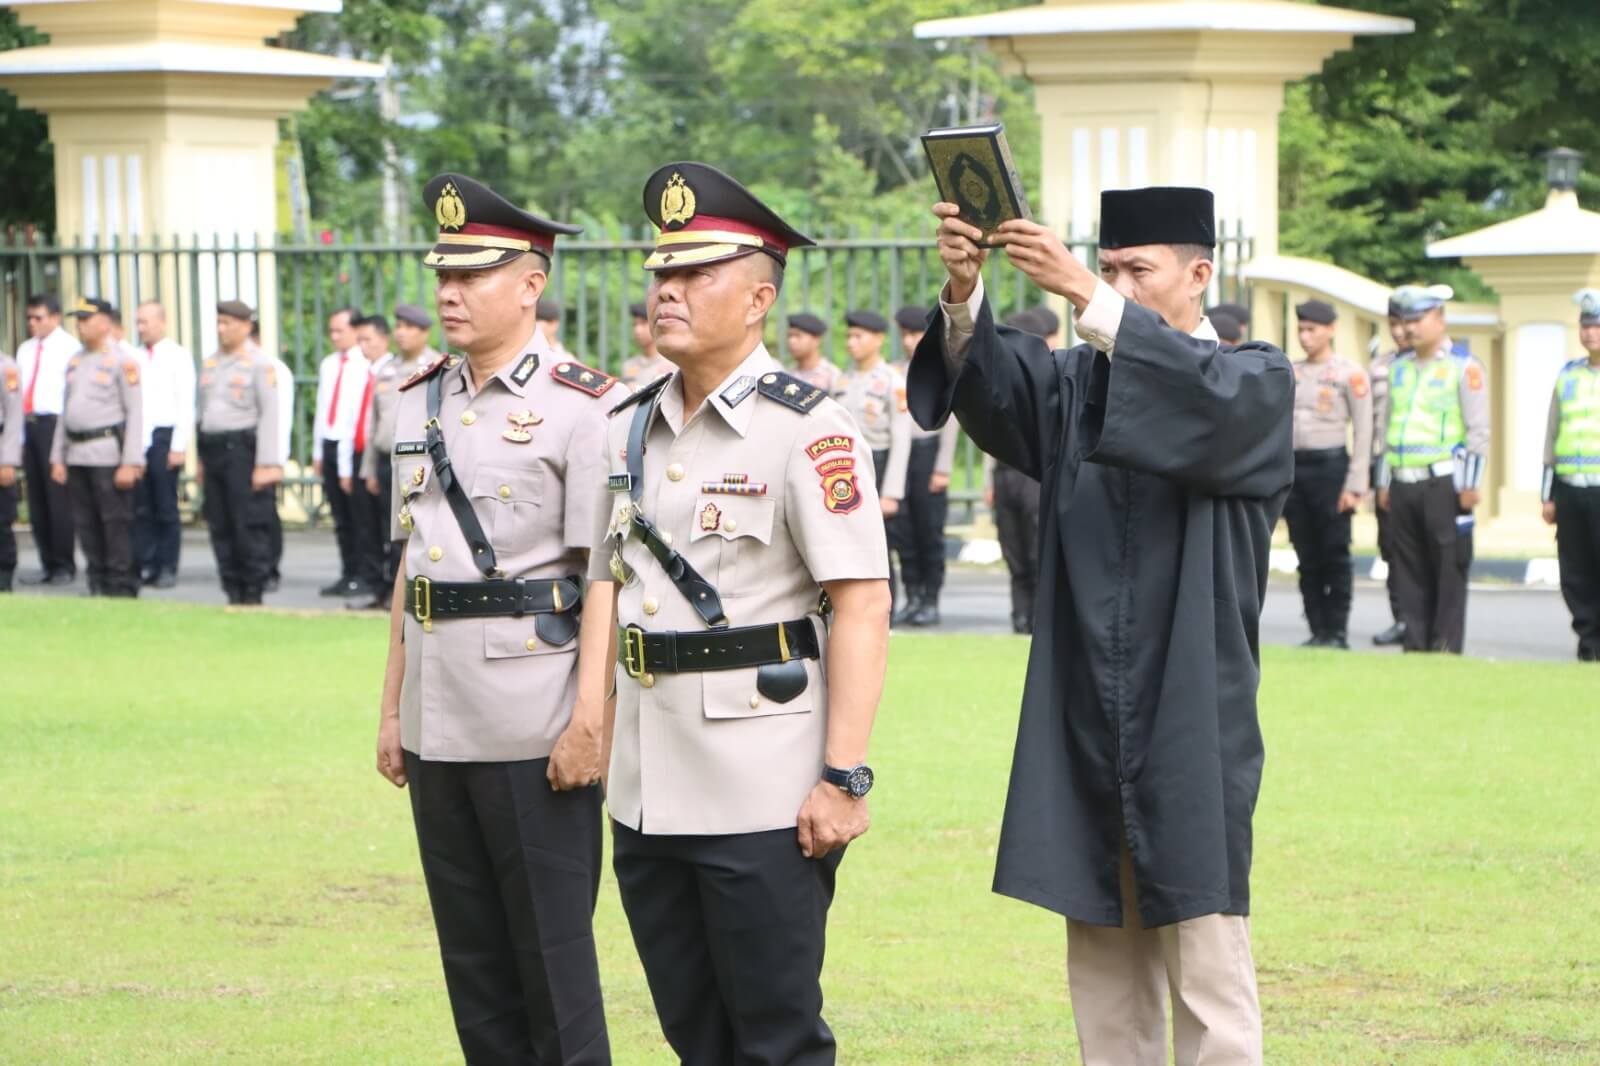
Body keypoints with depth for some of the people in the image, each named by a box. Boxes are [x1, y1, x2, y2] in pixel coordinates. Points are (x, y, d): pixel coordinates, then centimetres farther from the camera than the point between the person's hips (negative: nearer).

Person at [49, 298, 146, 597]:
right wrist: (58, 458, 14)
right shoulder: (75, 362, 15)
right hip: (77, 455, 7)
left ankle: (122, 589, -2)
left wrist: (131, 463, -15)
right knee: (86, 526, 7)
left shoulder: (121, 361, -5)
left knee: (116, 523, -5)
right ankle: (98, 586, 13)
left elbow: (135, 413, -9)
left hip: (108, 453, -7)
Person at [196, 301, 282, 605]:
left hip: (242, 449, -7)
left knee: (249, 526, -6)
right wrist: (201, 460, 16)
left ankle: (253, 594, -1)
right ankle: (233, 592, 12)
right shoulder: (210, 363, 16)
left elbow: (270, 415, -10)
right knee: (220, 528, 6)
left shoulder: (260, 364, -5)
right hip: (213, 451, 7)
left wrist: (266, 464, -16)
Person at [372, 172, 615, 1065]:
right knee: (472, 956, 12)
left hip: (536, 725, -7)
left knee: (553, 955, -1)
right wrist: (393, 706, 16)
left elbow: (605, 577, -12)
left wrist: (590, 721, -17)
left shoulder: (581, 407, -8)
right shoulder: (422, 404, 13)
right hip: (438, 722, 7)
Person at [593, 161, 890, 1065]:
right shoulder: (630, 431, 12)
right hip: (647, 795, 7)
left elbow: (862, 606, -14)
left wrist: (845, 777, -19)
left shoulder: (808, 430, -9)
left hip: (764, 799, -7)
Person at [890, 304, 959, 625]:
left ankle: (931, 601, 0)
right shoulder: (895, 372, 14)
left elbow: (950, 423, -3)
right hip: (900, 452, 4)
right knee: (904, 531, 2)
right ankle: (912, 598, 7)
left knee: (930, 529, -4)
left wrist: (942, 469, -9)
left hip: (928, 451, -4)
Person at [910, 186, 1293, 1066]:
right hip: (1083, 727, 5)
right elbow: (996, 383, -7)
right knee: (1103, 974, 9)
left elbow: (1205, 399, -24)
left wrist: (1086, 299, -34)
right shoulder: (1079, 382, 13)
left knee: (1206, 974, -5)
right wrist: (964, 295, -28)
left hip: (1190, 726, -5)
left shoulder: (1257, 383, 0)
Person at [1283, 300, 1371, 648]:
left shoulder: (1350, 374, -3)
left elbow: (1363, 432, -6)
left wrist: (1354, 485, -12)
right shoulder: (1290, 373, 14)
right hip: (1293, 466, 5)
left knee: (1335, 555, -3)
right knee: (1307, 557, 5)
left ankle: (1338, 632, 1)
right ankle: (1318, 630, 10)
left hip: (1330, 466, -5)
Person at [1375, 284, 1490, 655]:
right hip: (1403, 483, 6)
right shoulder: (1399, 368, 16)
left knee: (1449, 567, -3)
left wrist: (1470, 485, -10)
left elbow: (1478, 431, -5)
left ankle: (1447, 645, 0)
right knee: (1409, 570, 6)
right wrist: (1383, 482, 17)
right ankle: (1415, 642, 11)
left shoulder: (1464, 368, -2)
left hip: (1443, 483, -6)